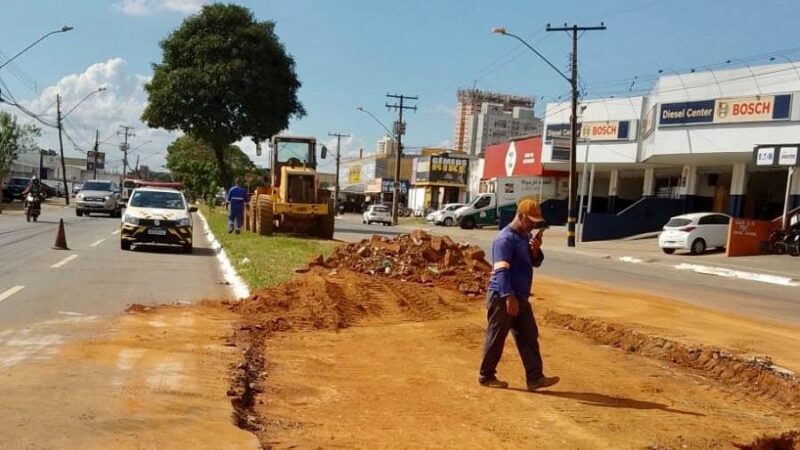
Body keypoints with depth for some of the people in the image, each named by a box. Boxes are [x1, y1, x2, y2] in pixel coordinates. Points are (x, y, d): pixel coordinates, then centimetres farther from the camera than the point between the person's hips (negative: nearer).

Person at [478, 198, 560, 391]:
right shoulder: (505, 238, -18)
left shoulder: (526, 236, 12)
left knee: (529, 337, 7)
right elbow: (501, 270, -24)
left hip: (520, 297, 9)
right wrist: (508, 297, -31)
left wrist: (536, 249, -4)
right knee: (496, 338, 2)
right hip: (502, 297, -9)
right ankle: (486, 376, 15)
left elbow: (536, 262, 18)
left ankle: (535, 378, 10)